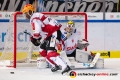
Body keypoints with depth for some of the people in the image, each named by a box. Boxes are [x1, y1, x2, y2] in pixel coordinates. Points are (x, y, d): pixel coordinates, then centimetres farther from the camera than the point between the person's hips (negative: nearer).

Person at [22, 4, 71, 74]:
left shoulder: (34, 18, -14)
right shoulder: (36, 17, 20)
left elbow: (37, 30, -26)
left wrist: (34, 38, -7)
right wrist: (38, 38, 11)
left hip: (54, 33, -11)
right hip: (50, 34, 11)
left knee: (51, 52, -23)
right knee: (42, 51, 17)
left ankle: (65, 67, -34)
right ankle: (56, 66, 20)